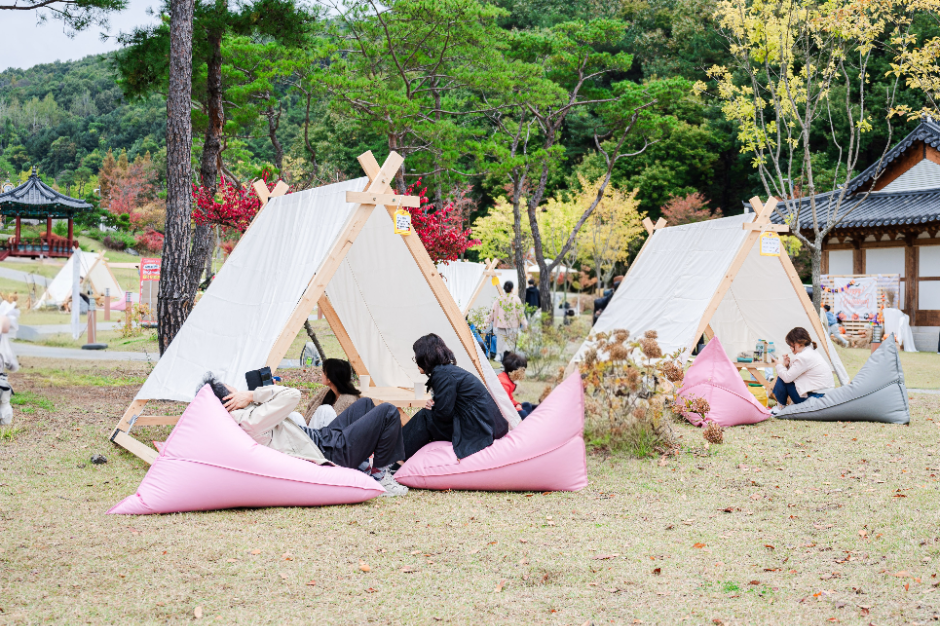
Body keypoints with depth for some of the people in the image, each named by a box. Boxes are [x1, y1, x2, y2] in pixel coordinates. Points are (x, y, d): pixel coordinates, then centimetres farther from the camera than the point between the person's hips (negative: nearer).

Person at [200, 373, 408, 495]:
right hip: (332, 454, -11)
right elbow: (291, 395, -28)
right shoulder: (252, 421, -30)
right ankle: (379, 476, 2)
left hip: (321, 438, 11)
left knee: (365, 404, 26)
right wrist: (252, 395, -20)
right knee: (388, 413, -10)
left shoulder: (234, 420, 0)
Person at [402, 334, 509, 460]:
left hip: (476, 430, -10)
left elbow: (444, 414, -16)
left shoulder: (443, 375, -16)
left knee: (425, 418, -5)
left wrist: (431, 408, 5)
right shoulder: (449, 369, 14)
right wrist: (433, 405, 4)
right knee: (429, 413, 11)